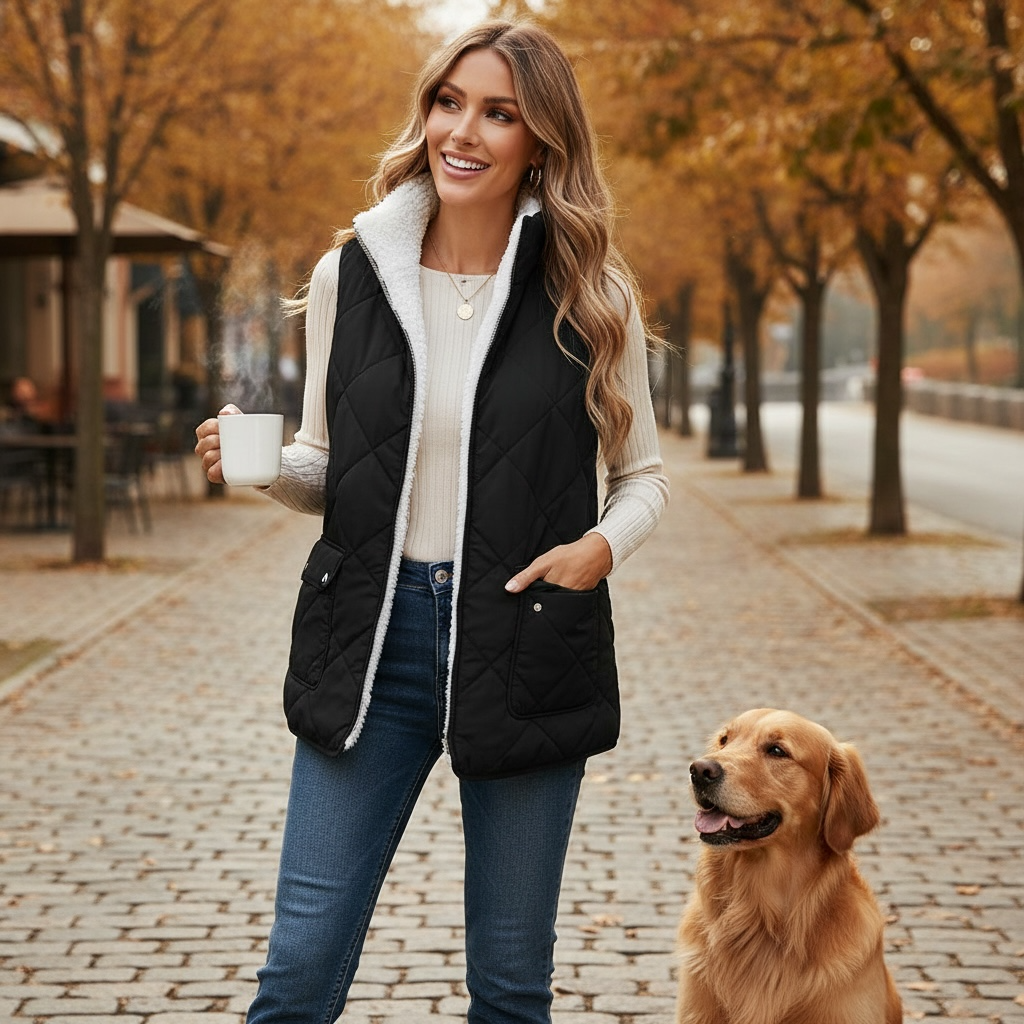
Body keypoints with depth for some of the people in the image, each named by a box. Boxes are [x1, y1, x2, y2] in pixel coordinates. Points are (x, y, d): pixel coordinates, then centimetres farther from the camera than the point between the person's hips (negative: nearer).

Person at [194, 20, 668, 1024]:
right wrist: (260, 463, -9)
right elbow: (327, 475, 12)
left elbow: (642, 475, 8)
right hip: (373, 640, 1)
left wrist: (603, 546, -12)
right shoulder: (349, 275, 3)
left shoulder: (589, 297, -1)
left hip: (523, 643, -1)